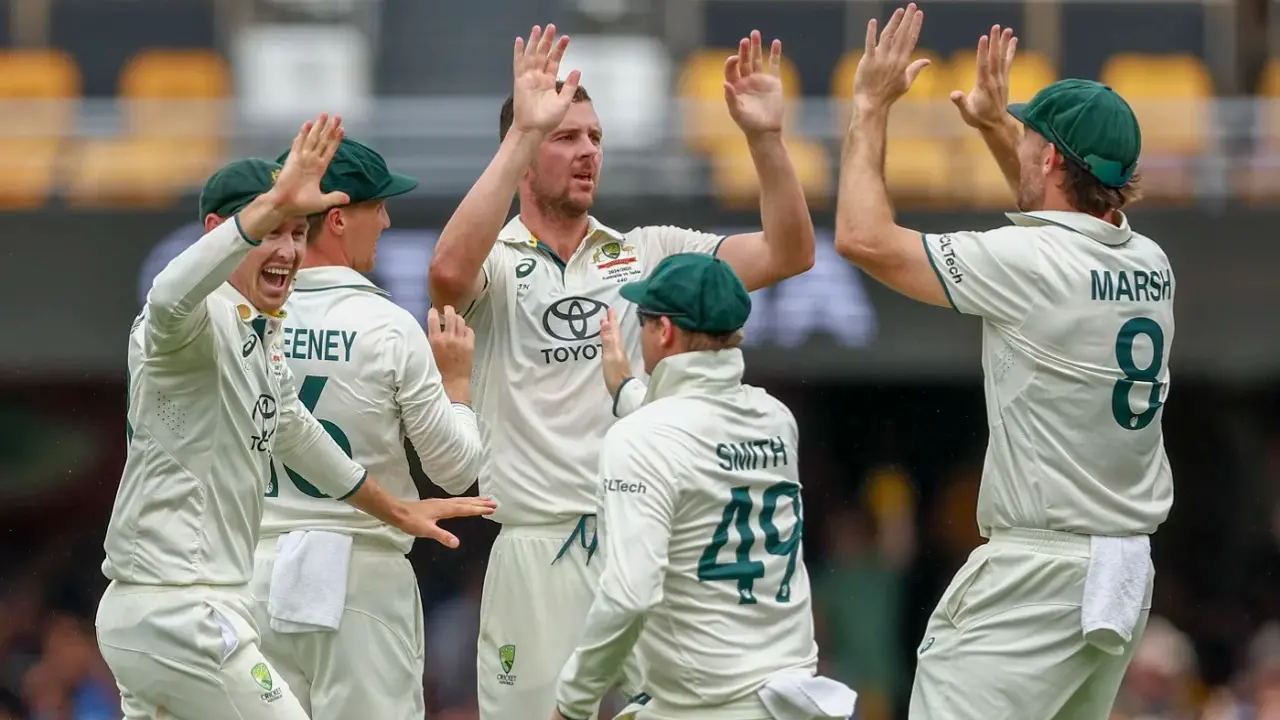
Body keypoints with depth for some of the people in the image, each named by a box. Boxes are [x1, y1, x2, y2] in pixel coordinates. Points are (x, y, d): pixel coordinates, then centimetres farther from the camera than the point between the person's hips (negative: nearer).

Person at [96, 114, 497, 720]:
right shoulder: (205, 322, -15)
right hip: (183, 617, -11)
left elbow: (291, 431, 34)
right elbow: (170, 299, -41)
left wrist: (395, 510, 43)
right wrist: (272, 206, -50)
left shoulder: (260, 334, 17)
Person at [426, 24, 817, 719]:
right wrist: (524, 130, -26)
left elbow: (787, 254, 5)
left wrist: (764, 135, -9)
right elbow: (449, 272, -24)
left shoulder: (647, 252, 13)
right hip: (540, 552, -3)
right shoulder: (497, 263, 1)